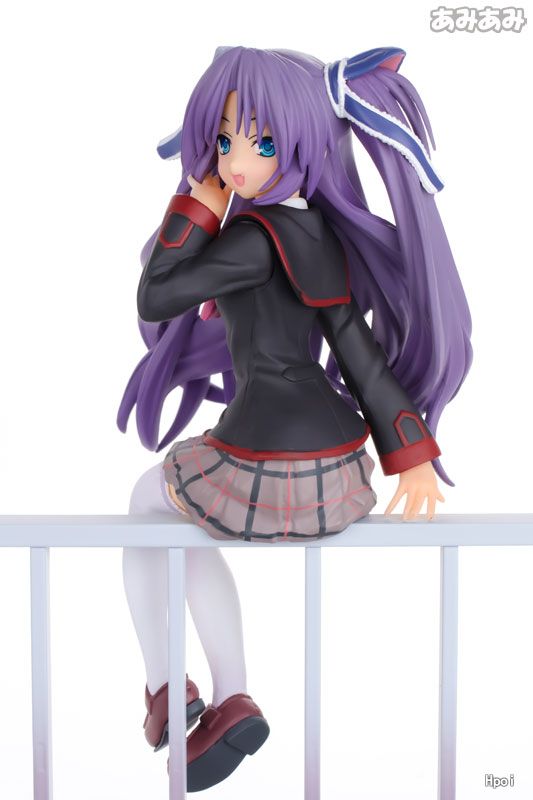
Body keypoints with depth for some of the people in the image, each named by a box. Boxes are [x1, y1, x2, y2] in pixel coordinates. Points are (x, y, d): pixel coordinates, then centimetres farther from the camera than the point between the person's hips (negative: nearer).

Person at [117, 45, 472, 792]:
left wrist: (199, 204, -5)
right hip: (336, 467, 8)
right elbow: (359, 349, 8)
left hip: (266, 467, -8)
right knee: (190, 527, 33)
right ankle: (229, 703, 25)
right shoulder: (316, 233, 8)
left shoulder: (257, 238, -18)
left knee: (149, 497, 26)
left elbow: (154, 297, -13)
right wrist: (411, 453, 9)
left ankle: (163, 690, 35)